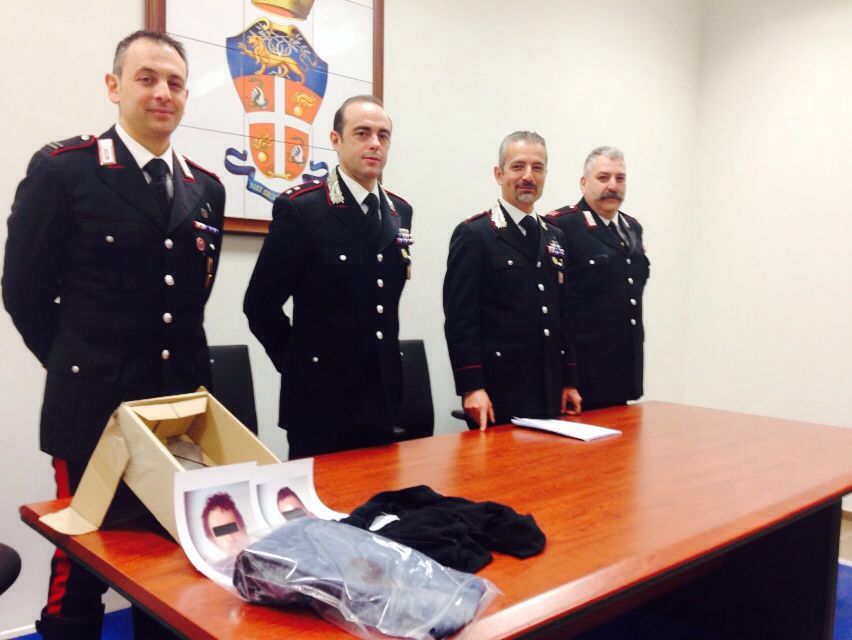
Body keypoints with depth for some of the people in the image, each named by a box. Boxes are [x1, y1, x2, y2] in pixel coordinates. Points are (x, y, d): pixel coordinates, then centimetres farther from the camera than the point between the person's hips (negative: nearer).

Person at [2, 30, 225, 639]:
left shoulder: (206, 188, 9)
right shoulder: (61, 168, -6)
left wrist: (184, 369, 10)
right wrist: (77, 366, 1)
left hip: (182, 406, 4)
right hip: (94, 407, -4)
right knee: (83, 562, 10)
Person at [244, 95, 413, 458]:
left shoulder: (400, 211, 8)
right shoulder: (300, 208, -12)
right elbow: (260, 304, -9)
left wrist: (385, 358, 15)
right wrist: (301, 364, -3)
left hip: (383, 395, 6)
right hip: (322, 398, -6)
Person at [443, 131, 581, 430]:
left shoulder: (554, 237, 14)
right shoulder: (473, 234, -8)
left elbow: (562, 314, 15)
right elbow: (459, 316, -13)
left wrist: (569, 380, 13)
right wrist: (471, 387, -18)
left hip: (549, 392, 7)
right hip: (498, 392, -6)